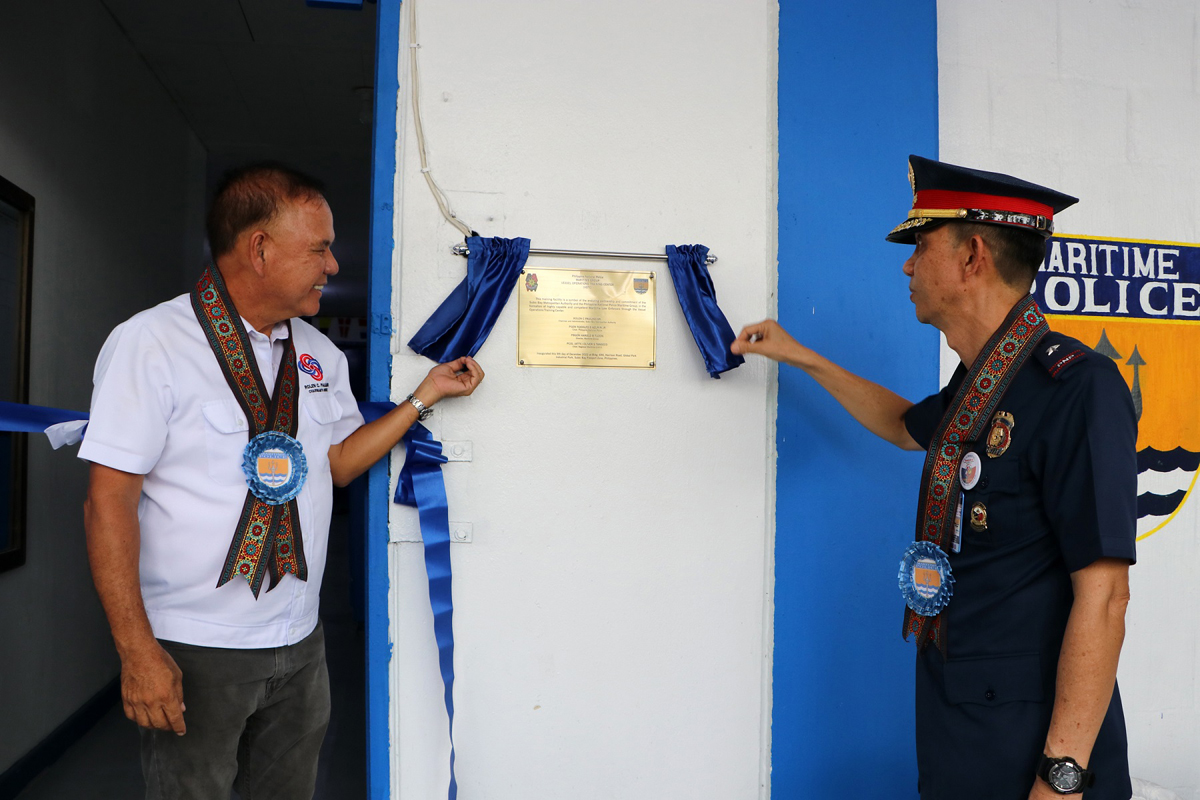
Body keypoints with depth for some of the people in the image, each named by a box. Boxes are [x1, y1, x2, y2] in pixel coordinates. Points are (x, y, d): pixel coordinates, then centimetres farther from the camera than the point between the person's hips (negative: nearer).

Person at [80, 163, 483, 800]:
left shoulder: (319, 354, 7)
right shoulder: (151, 342, -14)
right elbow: (109, 502, -16)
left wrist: (427, 394, 5)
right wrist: (137, 651, -20)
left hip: (300, 644, 6)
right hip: (193, 652, -6)